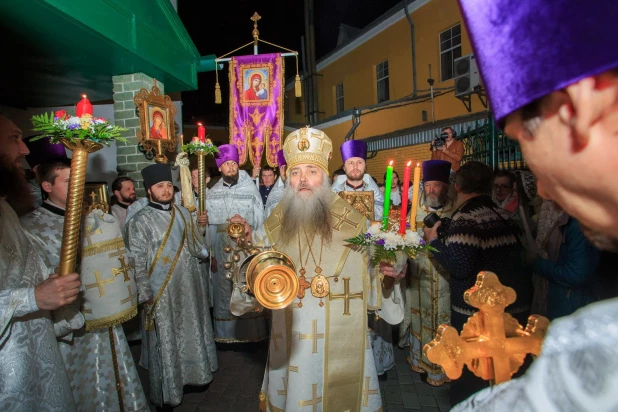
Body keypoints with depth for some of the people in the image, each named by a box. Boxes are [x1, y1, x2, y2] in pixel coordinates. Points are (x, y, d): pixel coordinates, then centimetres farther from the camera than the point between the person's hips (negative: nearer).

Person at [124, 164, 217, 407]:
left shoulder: (183, 213, 5)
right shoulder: (140, 222, -11)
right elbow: (137, 263, -12)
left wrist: (200, 228, -3)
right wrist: (146, 296, -14)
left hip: (189, 288, 5)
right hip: (162, 293, -5)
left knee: (191, 334, 20)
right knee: (165, 342, 9)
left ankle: (192, 373, 43)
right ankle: (167, 393, 28)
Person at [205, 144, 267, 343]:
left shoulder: (251, 190, -1)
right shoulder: (212, 194, 5)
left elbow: (260, 222, -1)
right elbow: (209, 226, 4)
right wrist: (211, 253, 0)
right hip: (223, 250, 2)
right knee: (225, 291, 8)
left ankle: (251, 331, 18)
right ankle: (227, 332, 21)